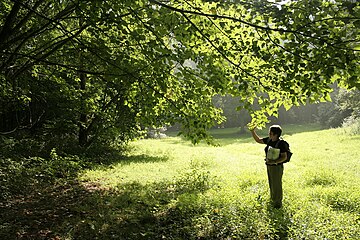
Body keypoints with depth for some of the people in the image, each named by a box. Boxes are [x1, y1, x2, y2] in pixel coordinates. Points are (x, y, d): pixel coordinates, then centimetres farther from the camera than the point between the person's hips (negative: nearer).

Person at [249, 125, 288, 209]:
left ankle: (278, 203, 23)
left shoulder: (281, 144, -21)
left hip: (277, 167, -7)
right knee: (271, 184, 21)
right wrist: (252, 131, 0)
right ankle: (273, 199, 39)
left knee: (277, 185, 6)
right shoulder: (269, 140, 0)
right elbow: (258, 140, 11)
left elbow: (284, 157, -19)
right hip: (269, 166, 7)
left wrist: (274, 161, -30)